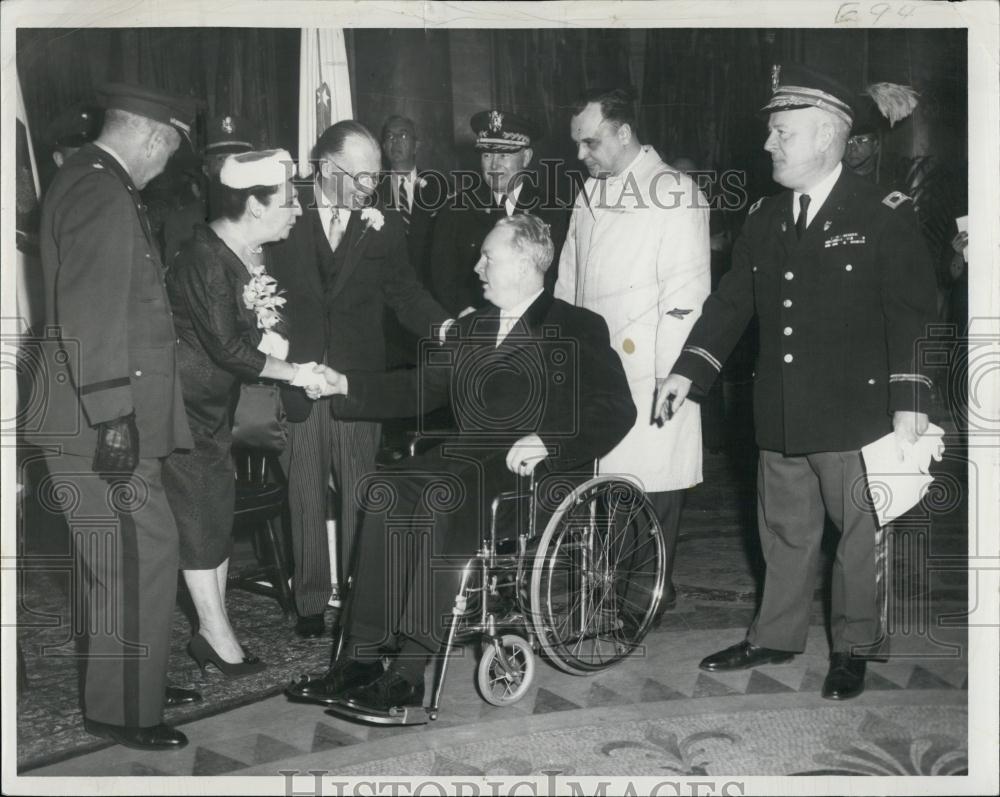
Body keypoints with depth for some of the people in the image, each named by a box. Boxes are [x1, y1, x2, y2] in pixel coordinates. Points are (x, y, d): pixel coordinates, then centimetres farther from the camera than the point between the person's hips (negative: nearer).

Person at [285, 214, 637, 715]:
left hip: (532, 468, -6)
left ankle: (408, 673, -32)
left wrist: (545, 441, -21)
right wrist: (345, 386, 11)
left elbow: (616, 410, -7)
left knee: (446, 497, -34)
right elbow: (419, 388, 23)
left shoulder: (578, 329, 5)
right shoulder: (473, 327, 26)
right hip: (465, 457, 6)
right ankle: (360, 658, -25)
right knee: (389, 491, -24)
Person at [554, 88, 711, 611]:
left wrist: (670, 377, -15)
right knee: (602, 477, 5)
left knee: (652, 482, -1)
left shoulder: (675, 194, -7)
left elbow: (685, 294, -11)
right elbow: (568, 282, 19)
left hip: (649, 371, -6)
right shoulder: (590, 194, 15)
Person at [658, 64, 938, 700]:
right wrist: (688, 371, 3)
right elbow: (732, 300, 11)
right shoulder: (763, 220, 8)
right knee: (784, 532, 16)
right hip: (781, 416, 5)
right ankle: (777, 638, 32)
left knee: (860, 534, 9)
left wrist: (910, 407, -16)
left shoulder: (884, 217, -8)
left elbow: (913, 314, -10)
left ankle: (853, 648, 26)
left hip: (856, 416, -5)